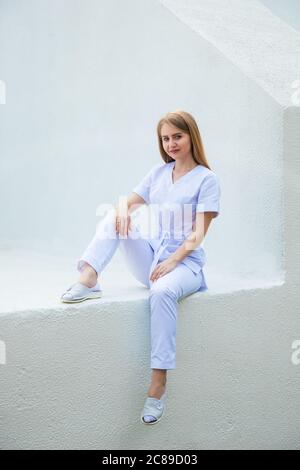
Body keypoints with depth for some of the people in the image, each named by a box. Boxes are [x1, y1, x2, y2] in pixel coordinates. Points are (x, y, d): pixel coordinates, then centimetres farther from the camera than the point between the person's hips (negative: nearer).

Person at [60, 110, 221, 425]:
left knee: (162, 292, -38)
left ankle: (158, 385, -35)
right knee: (113, 217, -12)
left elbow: (197, 234, -10)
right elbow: (129, 202, 10)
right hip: (151, 255, 6)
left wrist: (171, 262, -22)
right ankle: (88, 281, -30)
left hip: (184, 261, -5)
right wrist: (123, 209, -15)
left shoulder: (206, 179, -2)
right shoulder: (159, 172, 14)